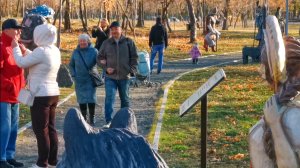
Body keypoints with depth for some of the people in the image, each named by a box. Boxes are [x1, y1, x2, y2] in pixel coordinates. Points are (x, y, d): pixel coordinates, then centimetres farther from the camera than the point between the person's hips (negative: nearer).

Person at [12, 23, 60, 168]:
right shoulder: (55, 51, 9)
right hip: (53, 93, 9)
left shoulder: (41, 51, -19)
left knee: (41, 130, -3)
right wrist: (24, 50, 21)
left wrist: (15, 47, 3)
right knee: (51, 128, 13)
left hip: (41, 95, -9)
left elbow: (21, 63, -12)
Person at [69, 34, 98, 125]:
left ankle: (92, 119, 3)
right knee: (81, 100, 6)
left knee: (91, 99, -5)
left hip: (90, 79, -2)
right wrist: (74, 75, 3)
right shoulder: (76, 52, 6)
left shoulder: (93, 51, -1)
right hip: (79, 80, 2)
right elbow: (71, 65, 15)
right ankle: (83, 118, 16)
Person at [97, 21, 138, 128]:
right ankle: (108, 121, -11)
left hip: (124, 76, 0)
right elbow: (99, 58, 10)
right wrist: (106, 68, -6)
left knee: (125, 99, 12)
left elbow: (134, 58, 5)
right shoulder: (106, 43, 5)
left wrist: (132, 70, -7)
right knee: (109, 98, -11)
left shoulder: (128, 42, 2)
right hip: (110, 77, 0)